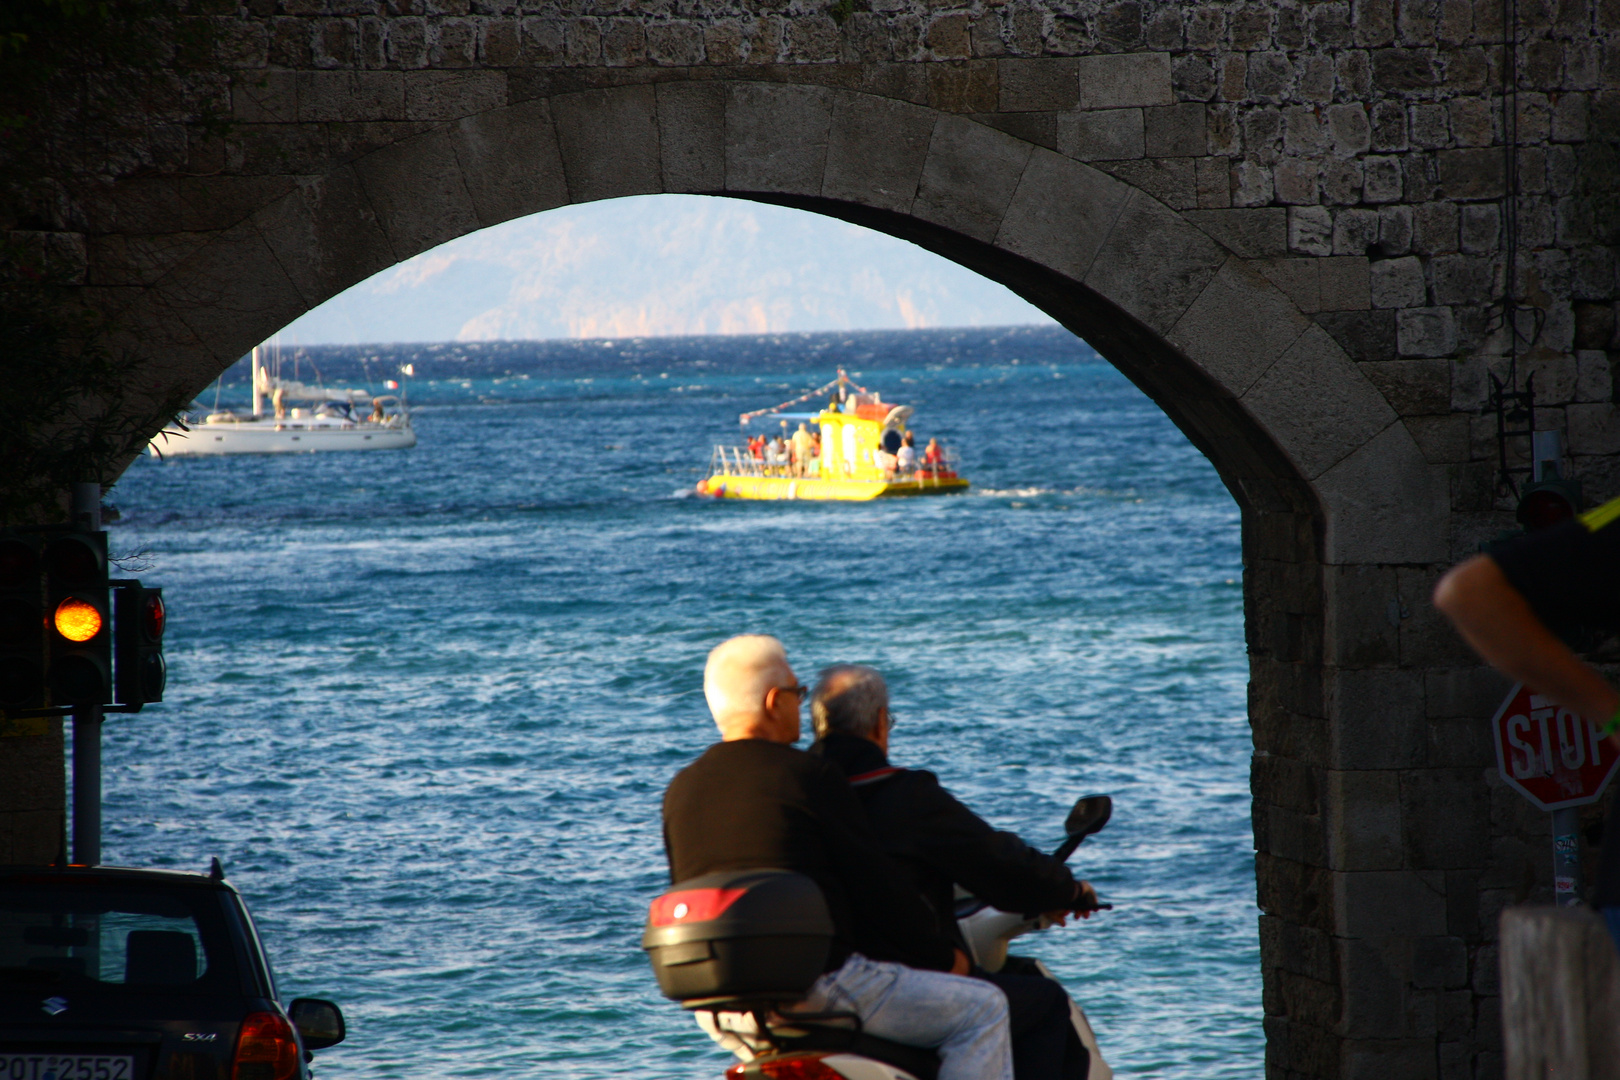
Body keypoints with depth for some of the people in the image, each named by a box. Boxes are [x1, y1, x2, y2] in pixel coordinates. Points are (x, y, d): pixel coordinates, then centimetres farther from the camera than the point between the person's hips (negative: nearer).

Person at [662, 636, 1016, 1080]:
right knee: (982, 1009, 1)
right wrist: (941, 956, 7)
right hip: (813, 985, -7)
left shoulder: (679, 792, 8)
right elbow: (875, 883, -7)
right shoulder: (809, 777, -10)